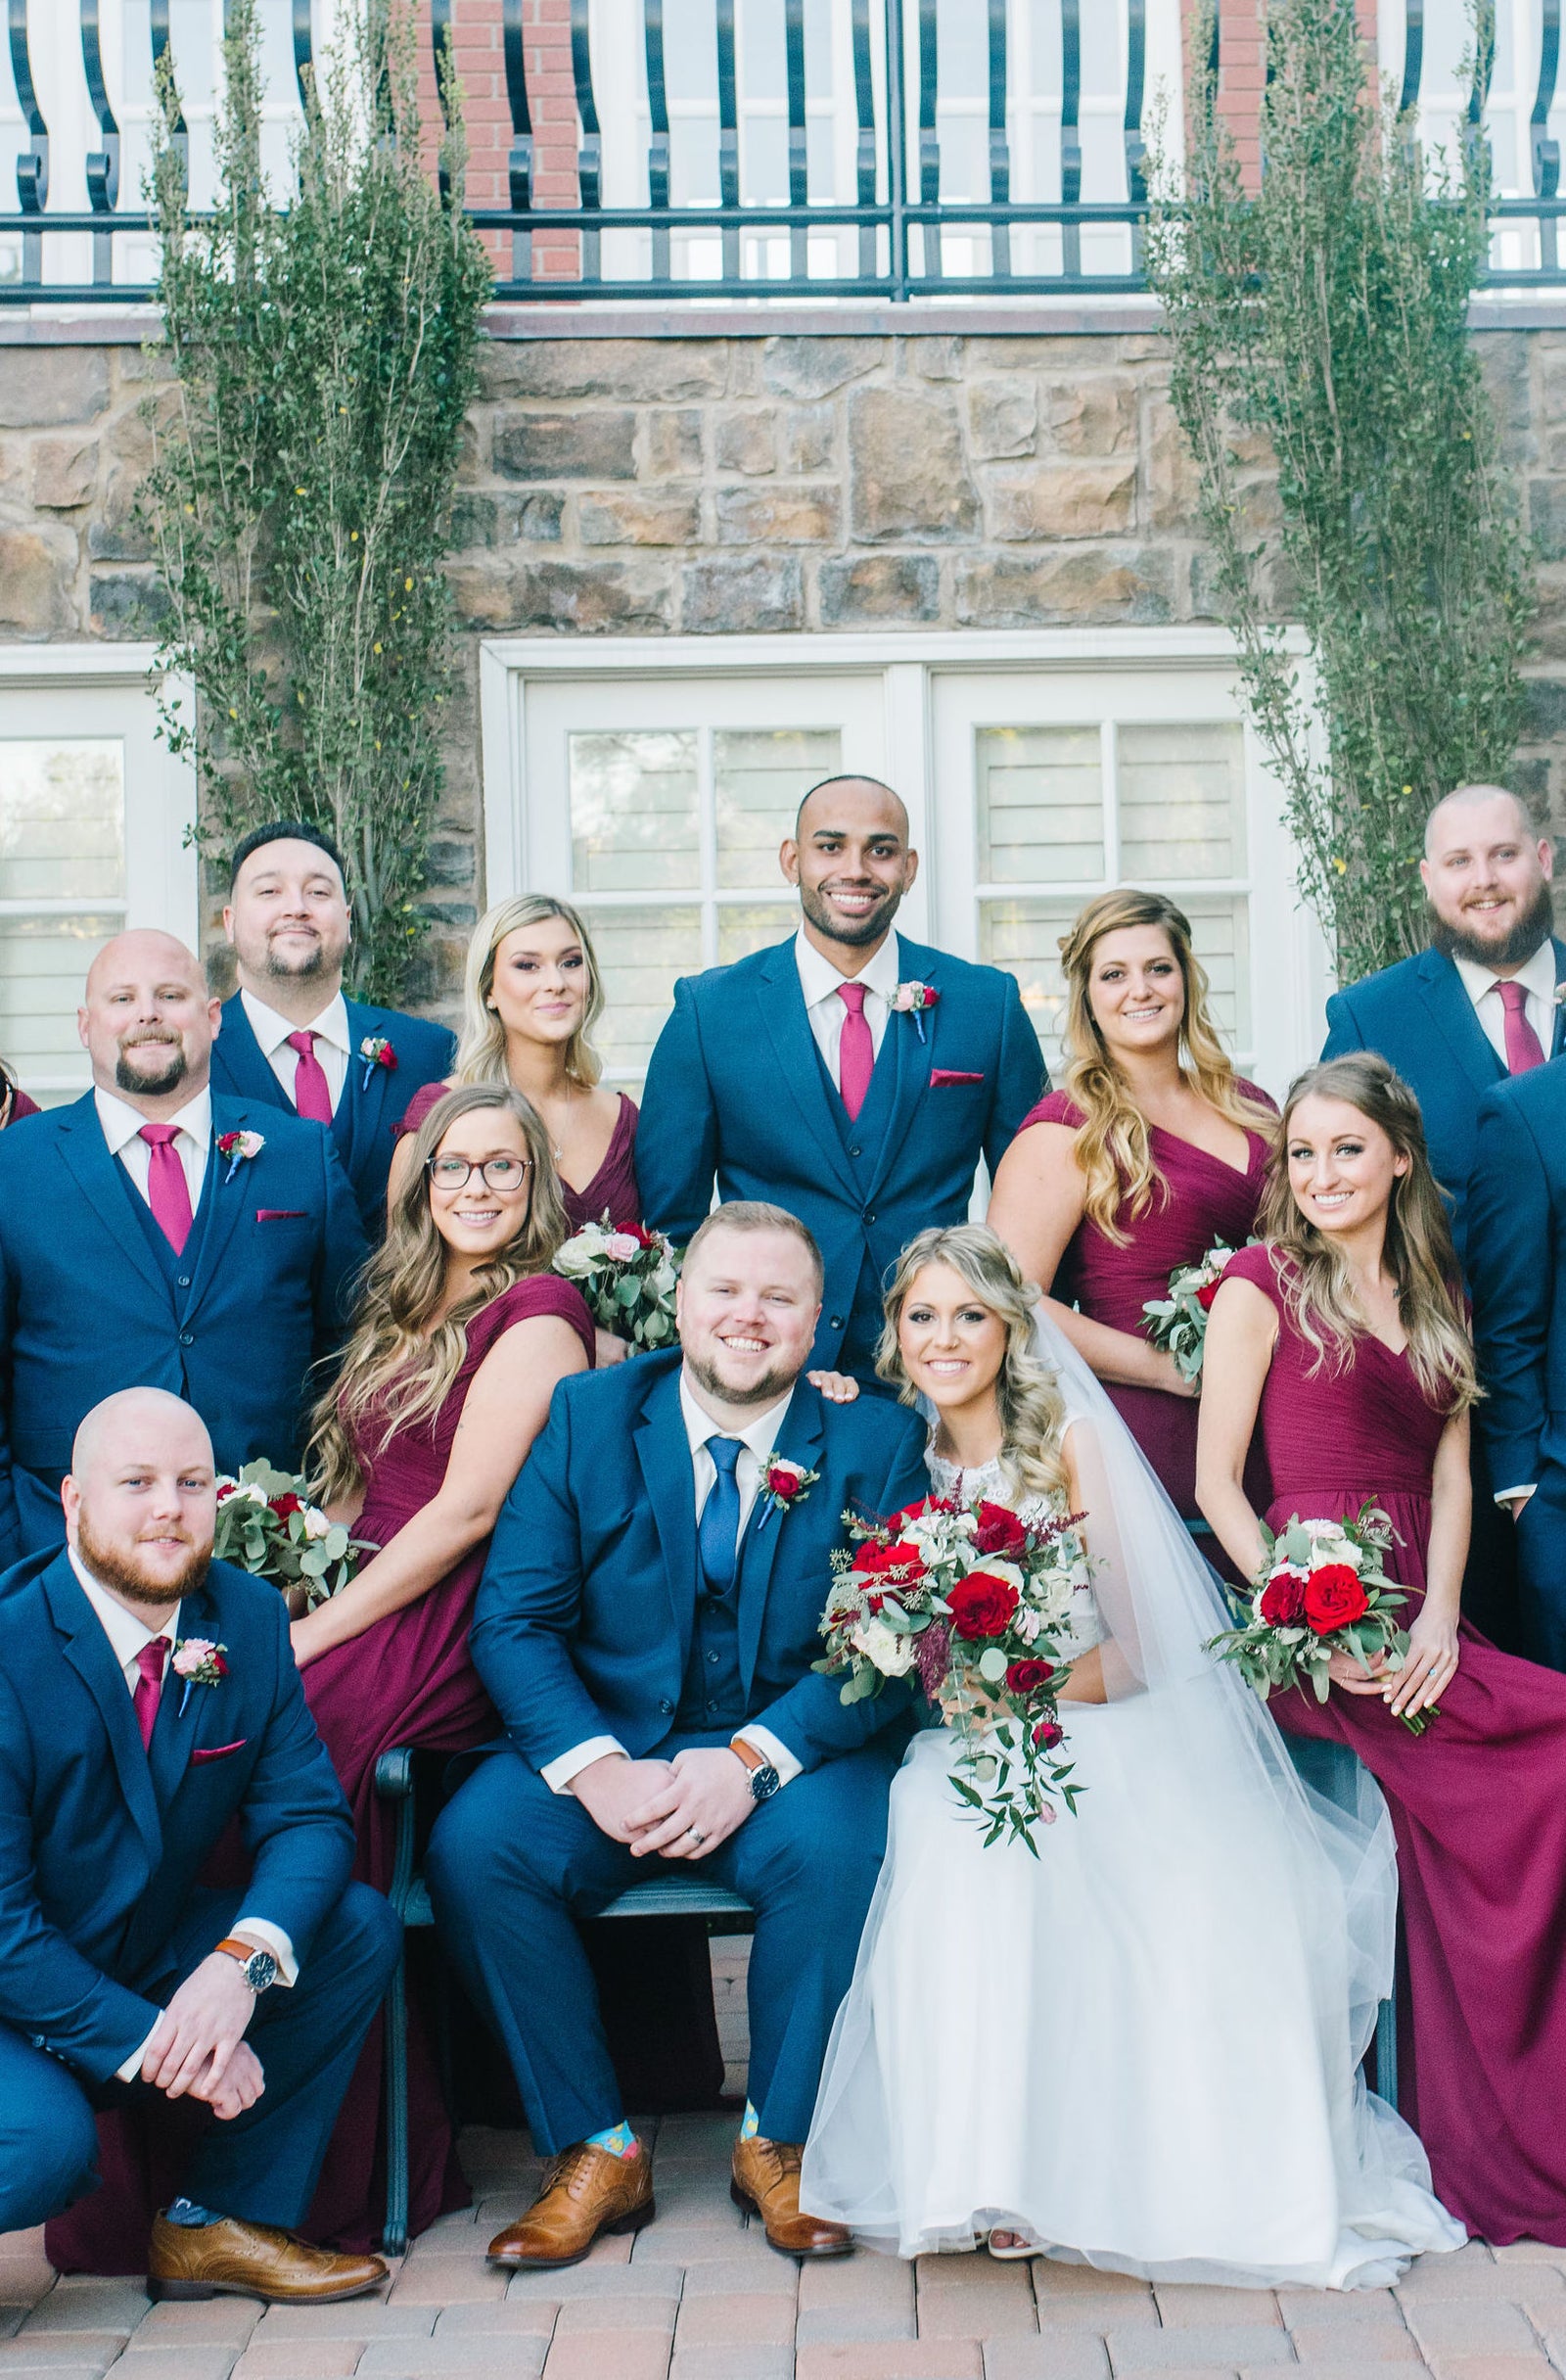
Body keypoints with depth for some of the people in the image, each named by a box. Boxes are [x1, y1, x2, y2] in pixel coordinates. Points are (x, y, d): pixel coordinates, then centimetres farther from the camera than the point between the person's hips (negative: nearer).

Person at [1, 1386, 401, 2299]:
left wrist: (244, 1960, -26)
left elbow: (308, 1816, -6)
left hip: (155, 1956, 6)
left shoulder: (249, 1618, -4)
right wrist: (147, 2041, -25)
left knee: (361, 1930, -12)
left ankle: (223, 2223, -1)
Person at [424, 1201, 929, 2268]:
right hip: (609, 1743, 1)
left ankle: (779, 2143, -6)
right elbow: (512, 1620, -3)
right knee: (472, 1845, -25)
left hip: (793, 1752, -1)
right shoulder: (588, 1416, 2)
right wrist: (598, 1769, -20)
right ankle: (598, 2152, -7)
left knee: (835, 1848, -32)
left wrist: (751, 1760, -23)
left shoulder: (877, 1442, 0)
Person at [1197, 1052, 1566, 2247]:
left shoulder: (1434, 1296, 18)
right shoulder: (1263, 1285, 1)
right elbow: (1217, 1484, -3)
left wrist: (1437, 1622, -5)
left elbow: (1450, 1479, 11)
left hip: (1415, 1620, 5)